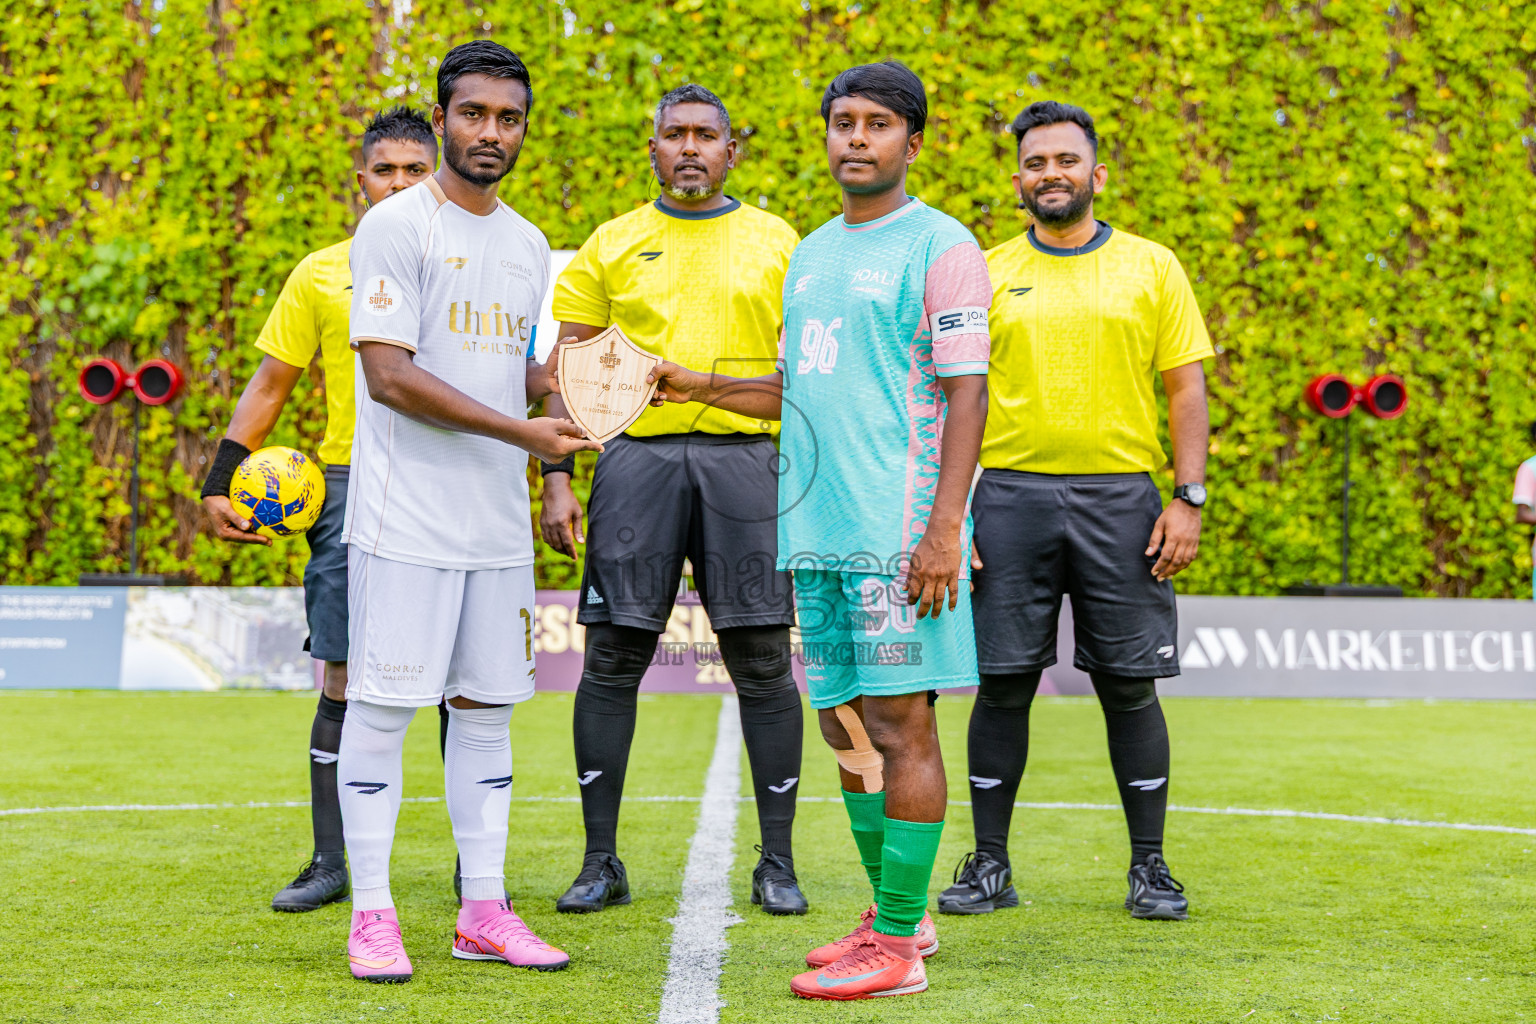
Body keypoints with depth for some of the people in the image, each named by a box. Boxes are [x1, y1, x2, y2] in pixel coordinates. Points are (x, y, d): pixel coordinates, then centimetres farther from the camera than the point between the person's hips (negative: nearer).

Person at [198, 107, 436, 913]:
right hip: (350, 487, 0)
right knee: (343, 679, -1)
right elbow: (270, 384, 11)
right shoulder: (321, 274, 8)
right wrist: (220, 483, 4)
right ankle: (330, 863, 8)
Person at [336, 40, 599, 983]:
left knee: (488, 706, 9)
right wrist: (524, 431, -17)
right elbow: (388, 374, -15)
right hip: (407, 512, -7)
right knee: (383, 704, -3)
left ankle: (485, 911, 16)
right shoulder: (396, 226, -7)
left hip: (498, 519, 7)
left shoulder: (528, 244, 16)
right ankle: (372, 914, 6)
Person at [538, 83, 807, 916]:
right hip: (636, 457, 1)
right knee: (612, 658, -1)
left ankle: (777, 864, 9)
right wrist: (556, 478, -1)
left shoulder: (776, 243, 10)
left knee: (762, 661, -1)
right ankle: (600, 861, 9)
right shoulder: (612, 245, 10)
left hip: (745, 457, 0)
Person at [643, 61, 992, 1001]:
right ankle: (896, 915, 22)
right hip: (819, 529, 8)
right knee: (845, 725, 10)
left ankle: (897, 948, -1)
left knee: (899, 720, -6)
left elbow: (967, 393, -11)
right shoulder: (811, 254, 19)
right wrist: (700, 386, 13)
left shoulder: (940, 247, -4)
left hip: (900, 529, -8)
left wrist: (945, 526, -19)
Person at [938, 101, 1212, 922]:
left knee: (1130, 686, 2)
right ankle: (989, 865, 12)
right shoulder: (986, 274, 8)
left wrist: (1189, 498, -4)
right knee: (1003, 684, 2)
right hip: (1010, 495, 1)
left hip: (1121, 497, 0)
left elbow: (1186, 386, 5)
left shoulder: (1150, 267, 7)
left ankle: (1149, 867, 13)